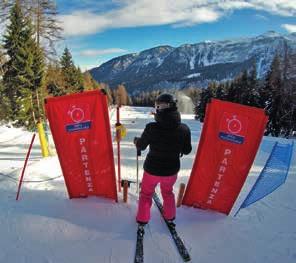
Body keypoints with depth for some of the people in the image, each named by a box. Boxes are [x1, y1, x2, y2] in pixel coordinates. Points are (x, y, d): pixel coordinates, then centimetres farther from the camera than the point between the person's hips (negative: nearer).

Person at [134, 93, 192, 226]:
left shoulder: (151, 128, -24)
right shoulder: (184, 129, -19)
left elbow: (141, 146, -8)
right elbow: (187, 150, -5)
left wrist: (136, 140, 15)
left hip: (152, 169, -2)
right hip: (171, 170, 2)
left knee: (146, 193, 26)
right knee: (168, 192, 32)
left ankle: (142, 219, 40)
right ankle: (170, 216, 49)